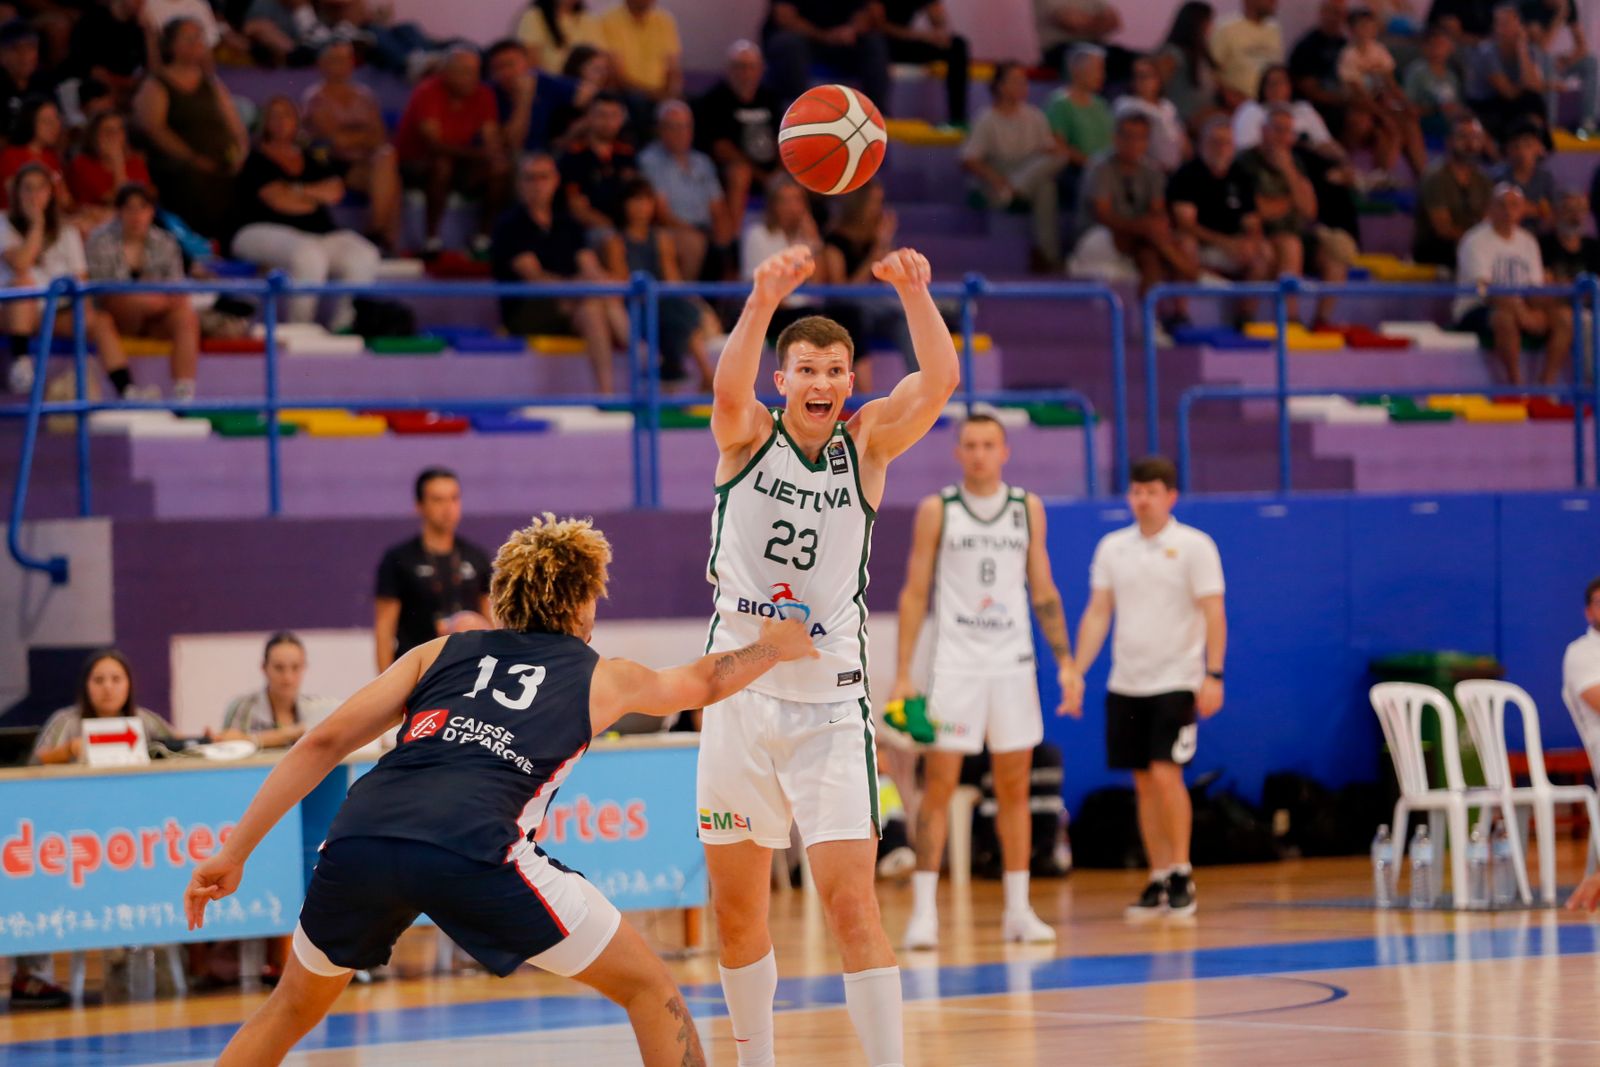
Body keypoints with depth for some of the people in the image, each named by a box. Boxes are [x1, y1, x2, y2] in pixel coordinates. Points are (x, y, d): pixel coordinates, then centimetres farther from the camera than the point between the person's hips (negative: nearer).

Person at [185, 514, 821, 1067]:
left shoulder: (441, 652, 29)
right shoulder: (601, 678, 26)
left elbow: (323, 744, 21)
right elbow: (703, 682, 47)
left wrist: (233, 854, 22)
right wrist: (773, 648, 66)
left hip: (357, 840, 4)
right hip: (470, 848, -4)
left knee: (297, 1005, 30)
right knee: (651, 990, 14)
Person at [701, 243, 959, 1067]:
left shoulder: (866, 443, 0)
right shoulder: (748, 437, -2)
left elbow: (938, 381, -17)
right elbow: (728, 390, -25)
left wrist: (912, 292, -34)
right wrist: (763, 303, -43)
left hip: (830, 703, -1)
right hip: (740, 696, 1)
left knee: (850, 904, -11)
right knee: (735, 910, 11)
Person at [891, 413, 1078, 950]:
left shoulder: (1028, 509, 9)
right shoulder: (937, 510, 1)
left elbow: (1043, 591, 13)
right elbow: (914, 594, 1)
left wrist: (1065, 660, 4)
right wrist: (902, 675, -6)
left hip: (1013, 664, 3)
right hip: (954, 664, -3)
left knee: (1015, 788, 5)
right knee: (939, 787, -7)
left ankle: (1018, 909, 11)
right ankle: (924, 911, -6)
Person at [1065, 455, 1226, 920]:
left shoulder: (1194, 546, -4)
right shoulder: (1112, 547, 9)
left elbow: (1213, 614, -7)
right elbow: (1097, 613, 10)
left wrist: (1213, 675, -15)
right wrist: (1075, 674, 3)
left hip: (1176, 682, -4)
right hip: (1125, 685, 5)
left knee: (1165, 774, -14)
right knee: (1144, 783, 6)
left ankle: (1181, 876, -5)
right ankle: (1159, 881, 13)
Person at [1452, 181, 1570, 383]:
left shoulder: (1528, 241, 12)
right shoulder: (1475, 240, -8)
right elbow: (1484, 288, -20)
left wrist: (1536, 312, -18)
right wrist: (1522, 314, -29)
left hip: (1521, 308, 6)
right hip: (1474, 312, -6)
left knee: (1564, 316, -17)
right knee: (1504, 317, -40)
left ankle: (1547, 383, -22)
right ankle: (1516, 385, -33)